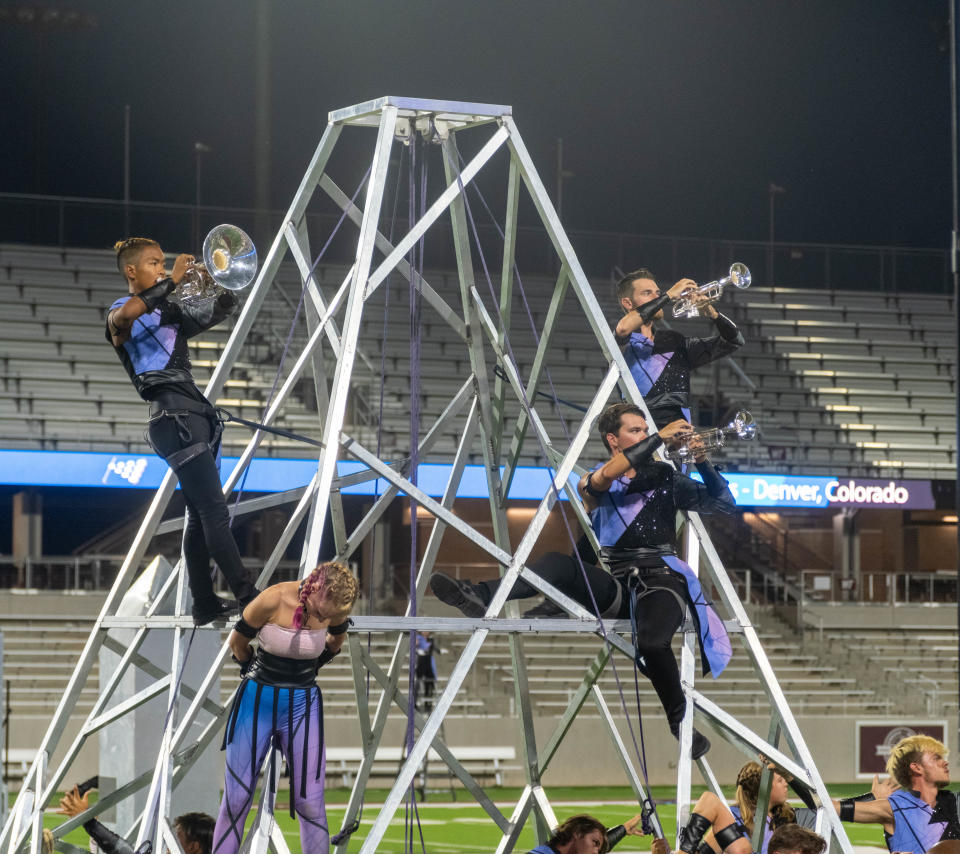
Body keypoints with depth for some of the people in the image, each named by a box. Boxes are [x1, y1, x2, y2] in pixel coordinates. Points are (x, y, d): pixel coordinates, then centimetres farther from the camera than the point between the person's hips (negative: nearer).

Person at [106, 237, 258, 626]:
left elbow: (221, 310, 22)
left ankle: (205, 603, 10)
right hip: (173, 416, -9)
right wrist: (172, 281, -24)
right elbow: (126, 315, -27)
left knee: (201, 513, 8)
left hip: (195, 414, 9)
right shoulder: (122, 313, -1)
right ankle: (246, 597, -18)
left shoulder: (169, 312, 21)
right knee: (214, 510, -14)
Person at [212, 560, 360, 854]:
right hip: (257, 701, -2)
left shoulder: (334, 610, -11)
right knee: (236, 800, 0)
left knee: (310, 802, -2)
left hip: (303, 704, 2)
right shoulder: (273, 601, -21)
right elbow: (237, 642, -3)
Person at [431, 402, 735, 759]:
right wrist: (660, 438, -13)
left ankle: (680, 722, -13)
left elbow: (724, 504, 12)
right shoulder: (597, 481, 12)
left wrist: (703, 463, -4)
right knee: (559, 565, -27)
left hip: (660, 579, -2)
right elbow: (602, 478, -14)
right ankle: (480, 596, -43)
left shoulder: (665, 478, 16)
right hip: (615, 584, 2)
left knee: (652, 642, -34)